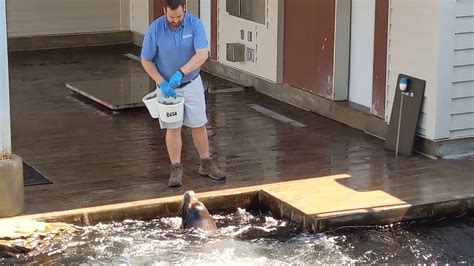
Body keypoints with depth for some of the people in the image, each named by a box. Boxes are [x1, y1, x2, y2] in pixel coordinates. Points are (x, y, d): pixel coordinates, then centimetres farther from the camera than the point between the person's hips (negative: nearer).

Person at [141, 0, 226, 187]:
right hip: (167, 86, -1)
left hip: (192, 83, 1)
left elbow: (202, 54, -26)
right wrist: (162, 83, -19)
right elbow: (146, 61, -9)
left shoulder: (195, 24, -17)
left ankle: (206, 165, 21)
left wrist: (180, 72, -36)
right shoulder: (155, 29, -17)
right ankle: (176, 170, 9)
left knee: (199, 125, 8)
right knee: (173, 128, 1)